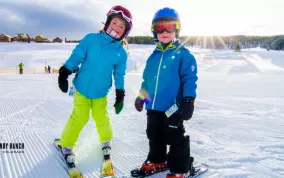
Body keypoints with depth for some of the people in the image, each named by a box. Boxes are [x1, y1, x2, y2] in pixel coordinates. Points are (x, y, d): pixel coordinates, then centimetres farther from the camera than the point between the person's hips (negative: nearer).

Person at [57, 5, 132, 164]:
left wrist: (120, 95, 0)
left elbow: (119, 75, 1)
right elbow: (76, 56, -8)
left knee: (102, 118, 14)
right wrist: (64, 73, -12)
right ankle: (66, 144, 26)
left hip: (101, 93, 2)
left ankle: (106, 139, 43)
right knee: (79, 118, 3)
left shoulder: (121, 53, -7)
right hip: (82, 88, -2)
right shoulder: (91, 39, -13)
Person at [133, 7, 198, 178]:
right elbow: (146, 78, 18)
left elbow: (189, 79, -14)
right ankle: (157, 160, 41)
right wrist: (141, 97, 20)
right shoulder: (154, 56, 10)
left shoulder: (183, 55, -10)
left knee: (175, 138, 5)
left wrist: (189, 100, -21)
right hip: (154, 107, 7)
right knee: (154, 135, 20)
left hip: (173, 107, -7)